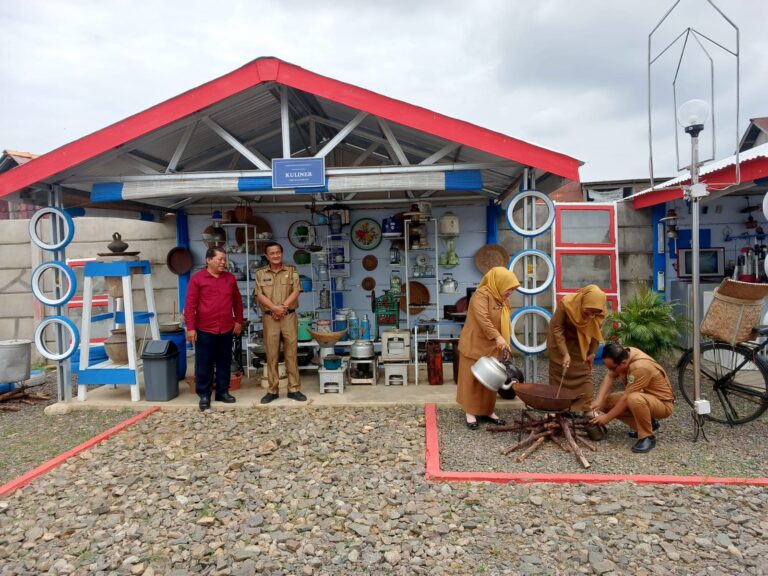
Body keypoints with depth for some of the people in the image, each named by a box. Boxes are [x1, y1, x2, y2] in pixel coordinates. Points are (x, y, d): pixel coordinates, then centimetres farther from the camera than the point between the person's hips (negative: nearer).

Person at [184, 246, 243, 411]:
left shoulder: (230, 278, 7)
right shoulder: (197, 279, -6)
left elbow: (237, 301, 15)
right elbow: (190, 305, -7)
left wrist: (238, 321, 12)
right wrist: (190, 328, -11)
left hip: (226, 329, 4)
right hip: (205, 330, -4)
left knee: (224, 362, 11)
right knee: (204, 364, 4)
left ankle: (223, 392, 23)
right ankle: (204, 395, 15)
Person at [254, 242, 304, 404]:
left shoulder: (292, 270, 6)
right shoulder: (260, 273, 6)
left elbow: (295, 292, -3)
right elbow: (260, 295, -2)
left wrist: (283, 307, -14)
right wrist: (275, 308, -15)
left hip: (289, 317, 0)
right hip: (269, 318, 0)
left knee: (291, 353, 2)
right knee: (272, 355, 3)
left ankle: (294, 389, 9)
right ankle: (272, 390, 10)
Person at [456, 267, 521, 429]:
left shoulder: (503, 301, 12)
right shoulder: (481, 294, -15)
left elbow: (506, 325, 17)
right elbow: (482, 318, -27)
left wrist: (505, 344, 9)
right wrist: (497, 337, -31)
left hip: (492, 347, 8)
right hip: (475, 345, -8)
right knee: (473, 378, 0)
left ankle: (487, 411, 19)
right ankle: (470, 412, 8)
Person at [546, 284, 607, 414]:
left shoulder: (600, 312, -24)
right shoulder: (566, 303, -34)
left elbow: (596, 332, -6)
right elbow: (556, 328, -26)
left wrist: (592, 353, -4)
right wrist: (565, 353, -29)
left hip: (581, 345, 2)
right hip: (560, 342, -2)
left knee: (585, 375, 1)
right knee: (559, 375, 4)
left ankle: (588, 408, 10)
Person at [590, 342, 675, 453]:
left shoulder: (640, 367, -35)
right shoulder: (623, 354, -12)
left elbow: (626, 398, -29)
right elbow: (610, 377, -4)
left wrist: (607, 417, -20)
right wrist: (599, 400, -18)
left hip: (662, 403, -9)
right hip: (644, 395, 9)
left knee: (634, 399, -39)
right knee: (606, 401, -2)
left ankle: (647, 437, -16)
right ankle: (647, 423, 10)